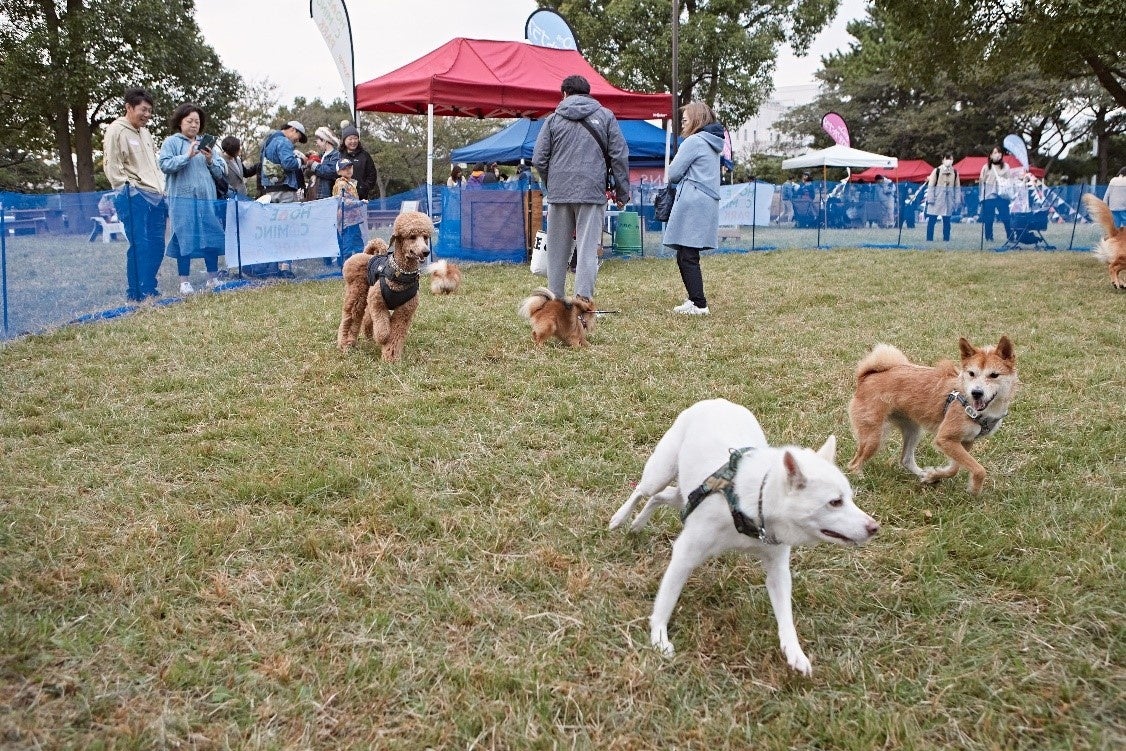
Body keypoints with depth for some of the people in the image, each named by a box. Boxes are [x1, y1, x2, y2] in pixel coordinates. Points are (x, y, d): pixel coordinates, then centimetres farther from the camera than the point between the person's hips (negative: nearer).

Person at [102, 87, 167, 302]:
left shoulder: (145, 132, 21)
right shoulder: (116, 131, -4)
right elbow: (112, 166, -9)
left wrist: (162, 189, 17)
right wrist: (129, 188, -13)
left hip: (156, 196, 8)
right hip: (135, 197, -8)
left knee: (157, 246, 7)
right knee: (140, 246, -11)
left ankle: (150, 291, 15)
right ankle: (136, 295, -6)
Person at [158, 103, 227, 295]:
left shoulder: (207, 144, 16)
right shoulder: (171, 142, 5)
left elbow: (221, 172, 12)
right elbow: (165, 165, -10)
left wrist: (211, 160, -7)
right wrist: (187, 156, -16)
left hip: (206, 199, 4)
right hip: (182, 199, -4)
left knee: (212, 236, 4)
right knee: (185, 238, -3)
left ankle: (213, 279, 15)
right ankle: (184, 281, 3)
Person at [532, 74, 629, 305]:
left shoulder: (553, 119, 9)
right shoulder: (605, 116, 8)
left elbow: (538, 159, 6)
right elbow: (619, 156, 3)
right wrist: (622, 191, 9)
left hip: (558, 192, 2)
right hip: (592, 191, -1)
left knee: (557, 251, 10)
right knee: (588, 249, -3)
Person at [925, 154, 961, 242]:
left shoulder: (955, 172, 8)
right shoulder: (937, 171, -3)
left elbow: (957, 187, 12)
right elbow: (931, 185, -4)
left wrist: (957, 201, 6)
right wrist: (930, 199, -10)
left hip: (949, 200, 3)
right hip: (937, 199, -3)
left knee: (947, 221, 6)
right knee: (932, 220, -4)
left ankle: (946, 239, 12)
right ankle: (929, 239, 1)